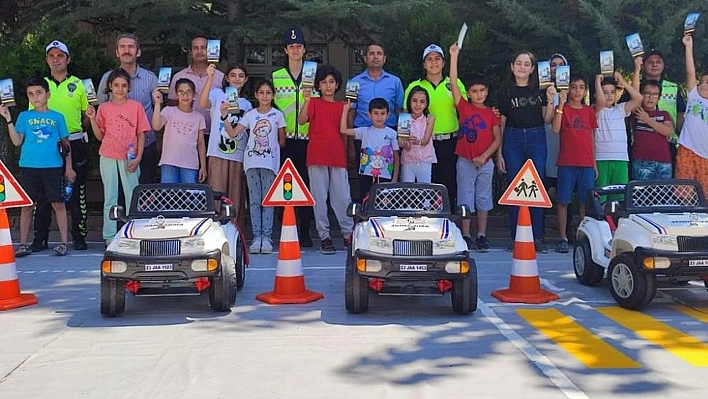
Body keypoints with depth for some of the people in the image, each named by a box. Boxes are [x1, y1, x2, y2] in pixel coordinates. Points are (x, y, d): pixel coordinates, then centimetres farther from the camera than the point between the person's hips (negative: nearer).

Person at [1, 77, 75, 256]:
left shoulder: (57, 117, 8)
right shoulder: (24, 116, 10)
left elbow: (65, 143, 11)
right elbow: (17, 141, 2)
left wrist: (69, 167, 7)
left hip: (53, 166, -1)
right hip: (28, 166, 1)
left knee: (58, 204, -2)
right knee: (27, 205, 5)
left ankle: (63, 242, 3)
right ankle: (23, 244, 10)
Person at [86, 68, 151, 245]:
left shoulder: (136, 106, 2)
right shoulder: (104, 108, 7)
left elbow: (141, 134, 2)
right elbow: (100, 136, 9)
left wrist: (138, 158, -6)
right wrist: (92, 119, -5)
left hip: (129, 158, -2)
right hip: (108, 158, 2)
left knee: (132, 197, -2)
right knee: (110, 198, 5)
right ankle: (110, 236, 8)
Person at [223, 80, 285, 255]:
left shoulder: (278, 115, 3)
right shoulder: (250, 115, 8)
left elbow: (282, 141, 7)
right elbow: (232, 133, 0)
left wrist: (271, 147, 1)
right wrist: (224, 117, -11)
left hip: (270, 162, -2)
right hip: (252, 161, 2)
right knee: (254, 200, 3)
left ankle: (267, 237, 0)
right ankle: (257, 237, 6)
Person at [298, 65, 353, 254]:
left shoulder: (342, 106, 14)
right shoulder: (314, 103, 4)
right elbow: (301, 121, -13)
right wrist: (307, 101, -23)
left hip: (338, 158, 2)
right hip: (317, 157, -2)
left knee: (343, 197, 1)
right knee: (320, 197, 1)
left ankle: (349, 234, 10)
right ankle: (324, 236, 6)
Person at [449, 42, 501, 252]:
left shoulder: (491, 113, 3)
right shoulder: (464, 107, 0)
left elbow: (498, 139, 1)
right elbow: (453, 83, -9)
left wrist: (484, 156, -12)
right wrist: (454, 56, -15)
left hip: (485, 162, 1)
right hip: (465, 161, -1)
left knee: (483, 199, 8)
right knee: (465, 199, 2)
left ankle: (482, 236, 15)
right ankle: (465, 236, 9)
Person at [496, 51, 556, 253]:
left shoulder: (540, 90, 7)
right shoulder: (506, 92, 7)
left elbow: (547, 120, 4)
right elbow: (501, 123, 7)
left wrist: (550, 100, -12)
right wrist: (499, 152, 3)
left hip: (536, 139, 0)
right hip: (513, 140, 0)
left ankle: (537, 237, 3)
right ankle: (516, 237, 6)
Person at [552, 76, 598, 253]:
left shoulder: (589, 111, 13)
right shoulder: (562, 109, 3)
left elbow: (592, 138, 16)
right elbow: (555, 129, -14)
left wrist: (594, 163, 13)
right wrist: (561, 104, -16)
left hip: (586, 164, 3)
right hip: (566, 163, -3)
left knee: (586, 202, 4)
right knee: (563, 201, 0)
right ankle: (563, 238, 5)